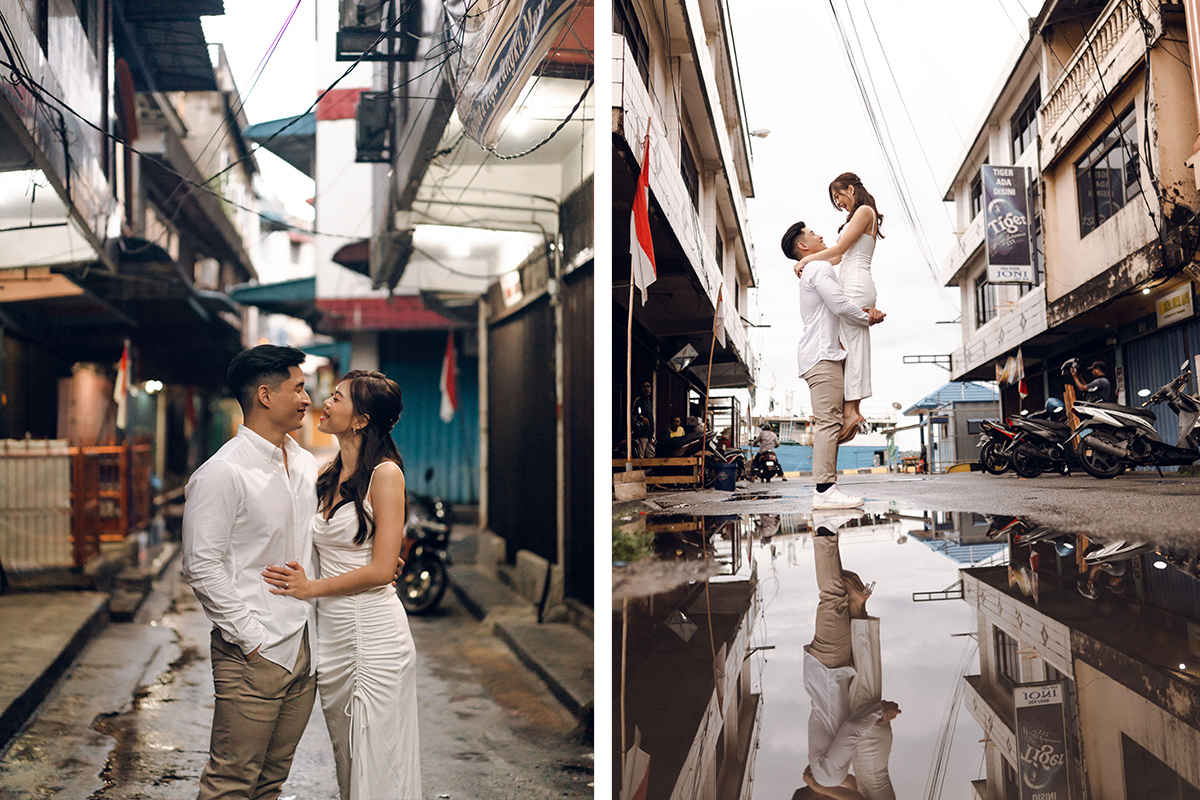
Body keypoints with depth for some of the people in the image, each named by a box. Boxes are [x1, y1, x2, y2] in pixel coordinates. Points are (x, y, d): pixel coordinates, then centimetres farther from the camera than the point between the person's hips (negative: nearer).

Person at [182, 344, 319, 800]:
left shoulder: (306, 464, 11)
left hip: (304, 647, 7)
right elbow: (202, 567, -15)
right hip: (253, 654, -7)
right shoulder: (222, 473, -13)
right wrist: (250, 639, -16)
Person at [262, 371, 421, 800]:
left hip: (373, 631, -7)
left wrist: (312, 587, -10)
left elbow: (381, 569, -16)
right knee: (346, 762, 17)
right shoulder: (329, 475, 10)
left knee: (378, 765, 2)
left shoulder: (385, 474, -12)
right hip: (330, 631, 7)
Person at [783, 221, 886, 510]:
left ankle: (826, 487, 6)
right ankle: (825, 490, -19)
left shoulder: (812, 272, 27)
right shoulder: (819, 269, -6)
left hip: (824, 354, 11)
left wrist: (869, 311, 7)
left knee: (827, 421, 7)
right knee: (829, 421, -15)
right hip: (822, 355, -11)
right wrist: (869, 319, 0)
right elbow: (841, 306, -16)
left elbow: (840, 308, 25)